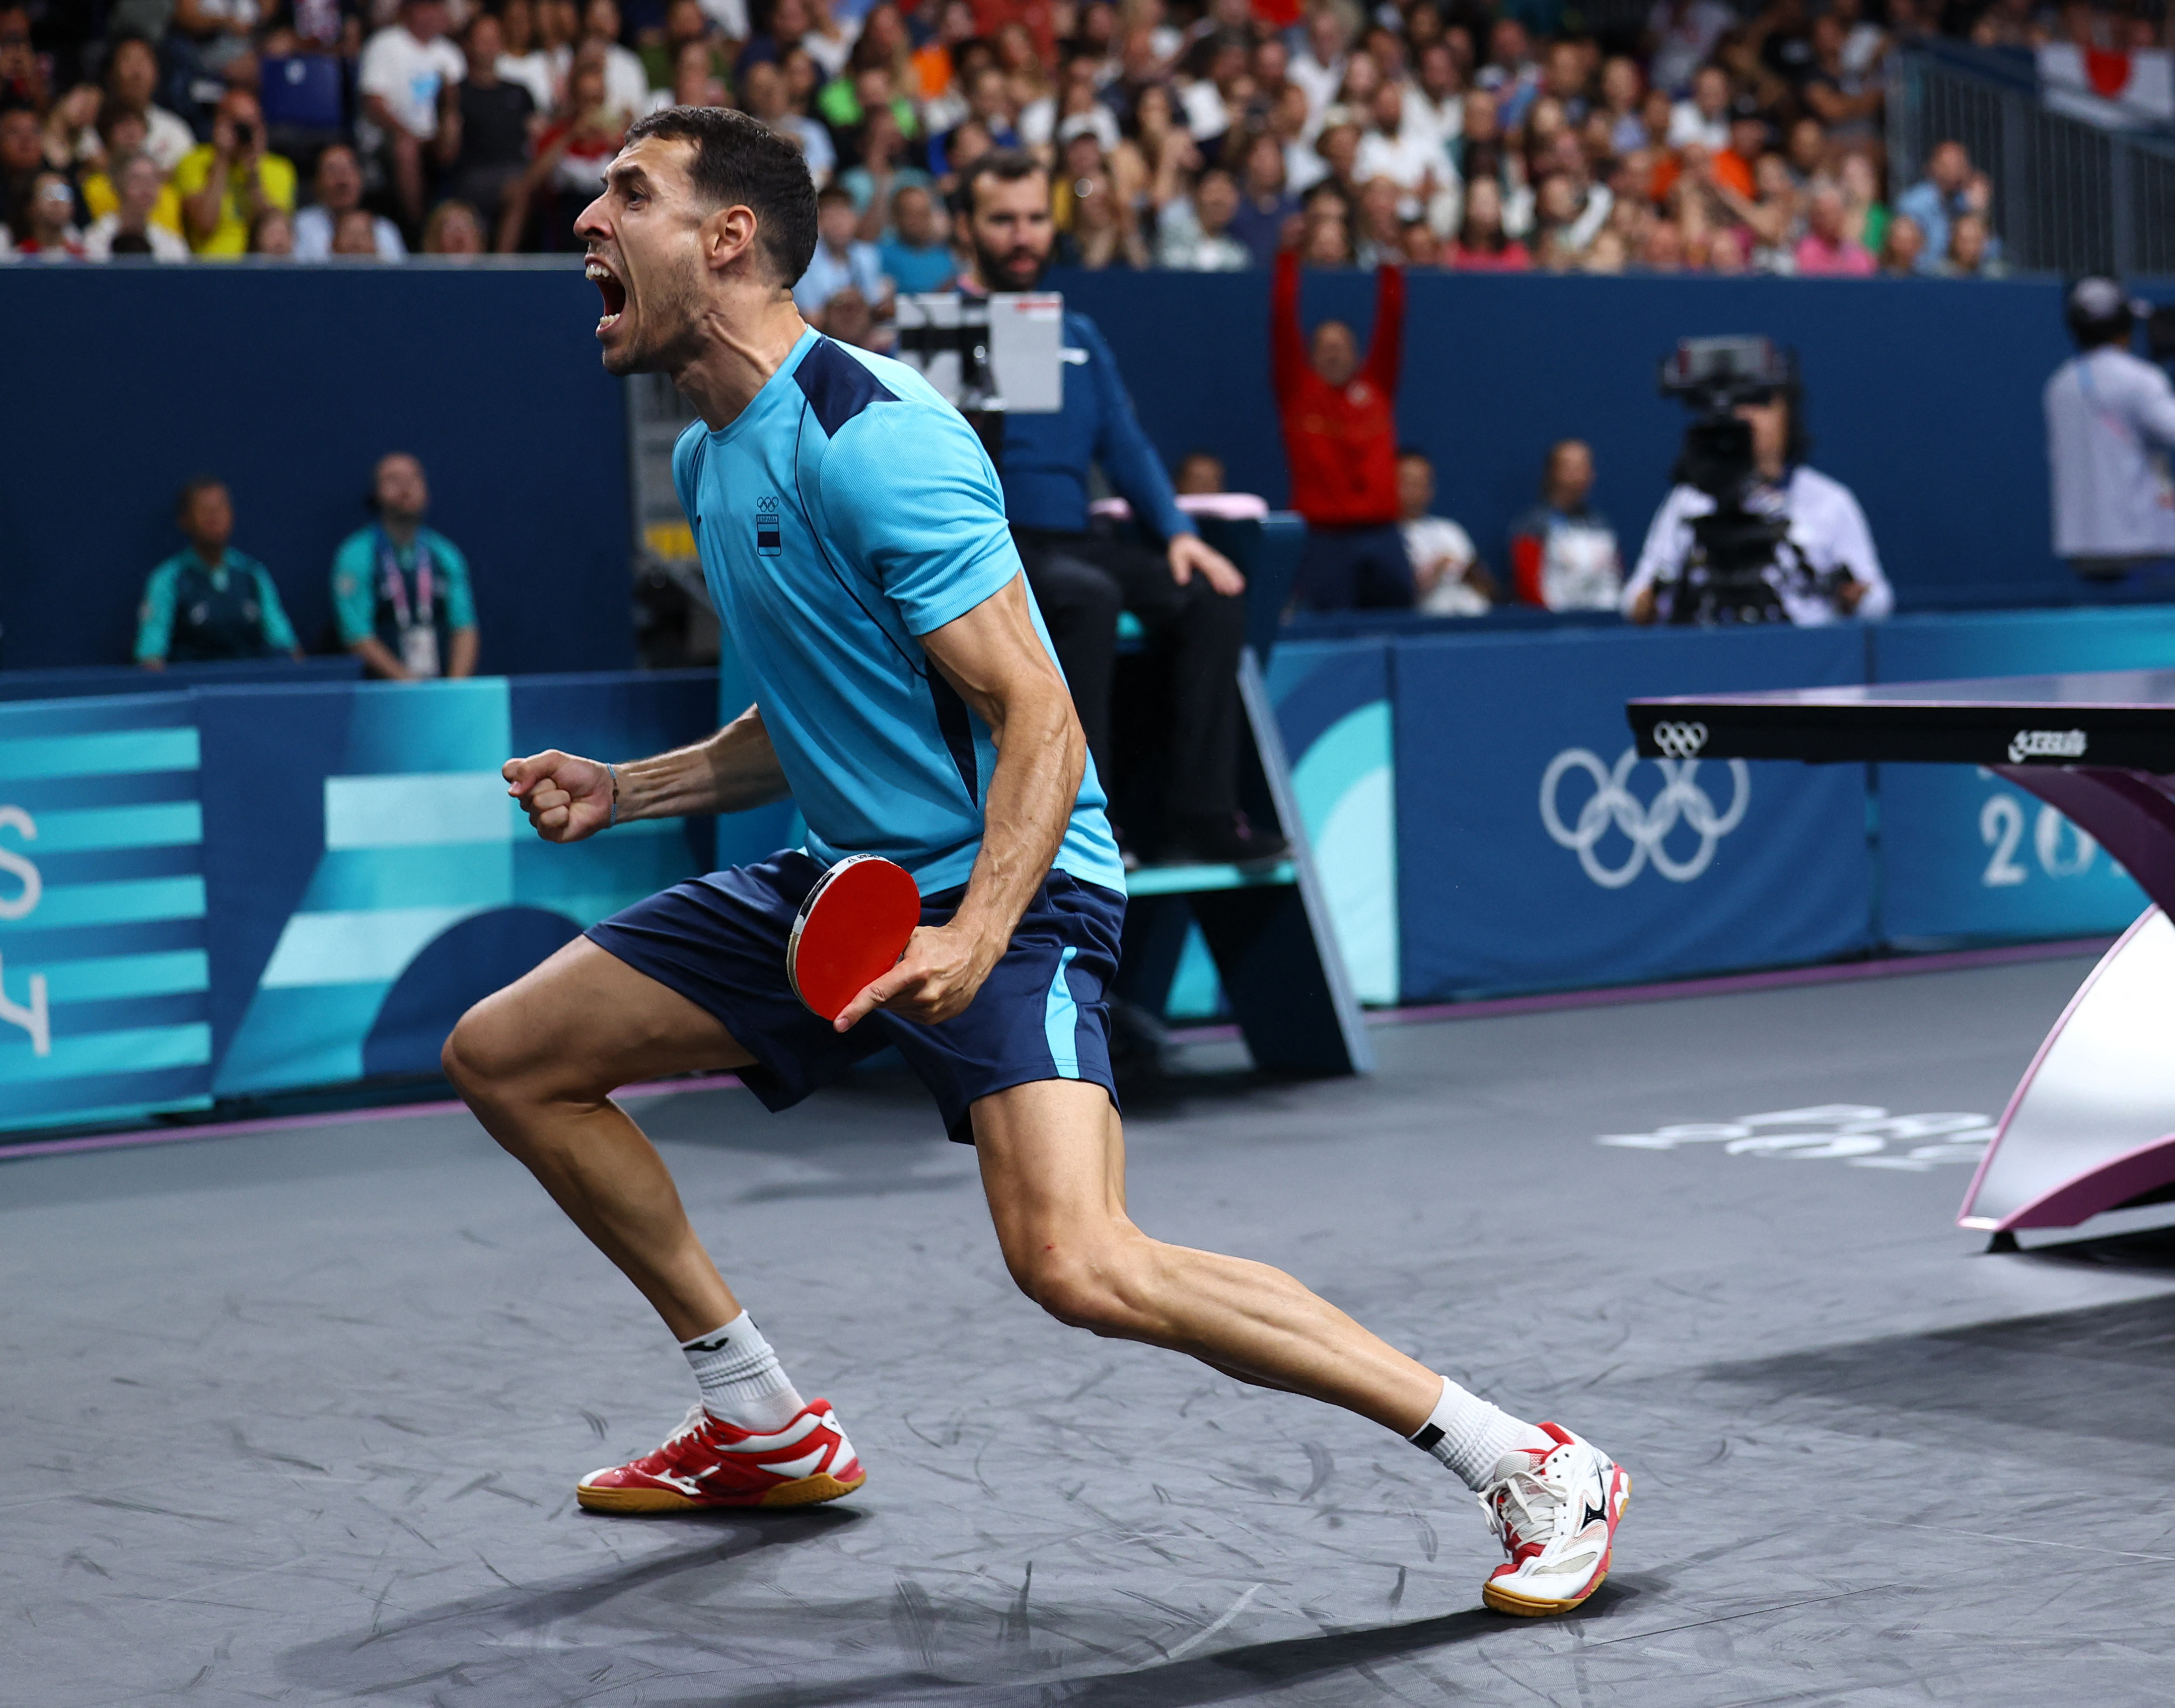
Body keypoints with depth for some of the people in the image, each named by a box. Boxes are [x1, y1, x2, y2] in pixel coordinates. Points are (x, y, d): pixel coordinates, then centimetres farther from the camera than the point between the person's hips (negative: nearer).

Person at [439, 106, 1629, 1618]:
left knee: (1078, 1264, -29)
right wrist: (629, 790, 12)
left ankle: (1532, 1469, -19)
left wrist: (975, 939, -34)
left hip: (1008, 891, -10)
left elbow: (1038, 722, -22)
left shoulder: (872, 440, -18)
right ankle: (766, 1429, 22)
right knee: (502, 1053, 10)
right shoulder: (708, 457, 11)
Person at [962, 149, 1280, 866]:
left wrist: (1178, 532, 1)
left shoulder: (1078, 335, 21)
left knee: (1210, 596, -17)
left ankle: (1200, 814, -19)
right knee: (1088, 594, -35)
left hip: (1071, 539, 6)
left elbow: (1126, 447, 17)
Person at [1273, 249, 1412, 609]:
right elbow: (1283, 323, 2)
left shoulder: (1376, 386, 14)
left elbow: (1391, 319, 10)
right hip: (1324, 536, -3)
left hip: (1381, 534, 3)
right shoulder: (1298, 390, 8)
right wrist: (1288, 256, -2)